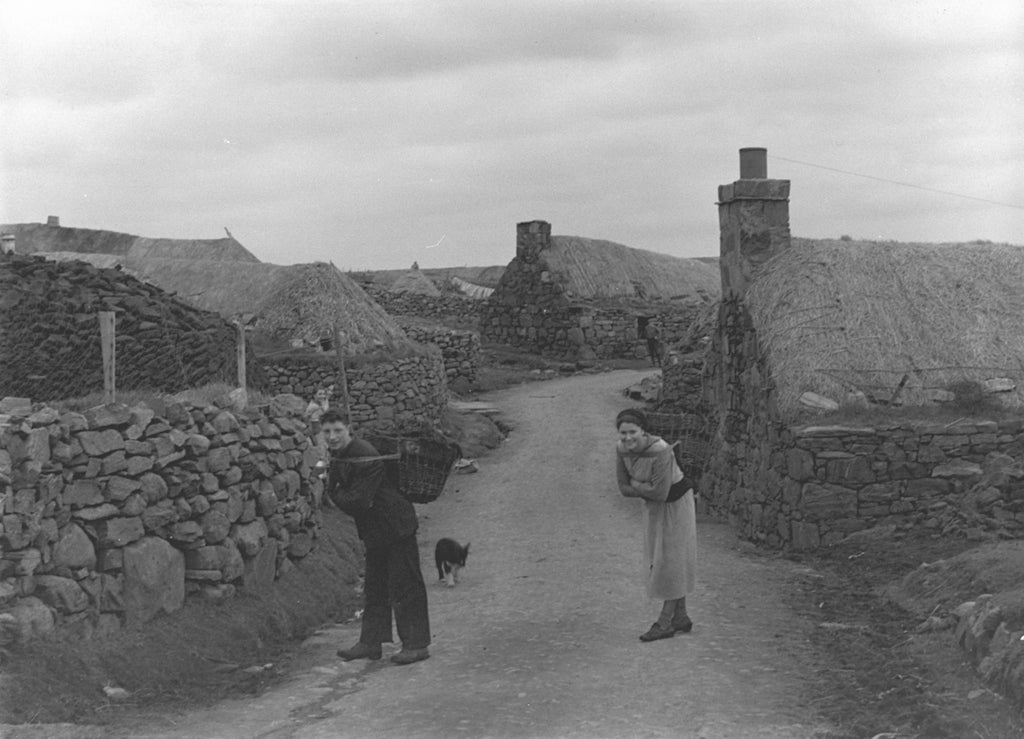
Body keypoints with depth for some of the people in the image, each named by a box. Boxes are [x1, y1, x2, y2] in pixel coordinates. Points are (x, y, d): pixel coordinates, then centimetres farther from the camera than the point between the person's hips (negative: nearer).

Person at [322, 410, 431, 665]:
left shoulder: (365, 457, -24)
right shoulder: (338, 457, 6)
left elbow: (358, 502, -27)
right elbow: (336, 492, 6)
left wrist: (337, 495, -11)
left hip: (395, 528, -9)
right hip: (374, 531, 9)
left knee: (404, 586, -4)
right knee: (374, 586, 15)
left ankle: (416, 644, 2)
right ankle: (371, 642, 23)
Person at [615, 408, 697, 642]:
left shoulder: (660, 451, -33)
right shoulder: (622, 449, -13)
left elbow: (660, 492, -32)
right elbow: (624, 488, -7)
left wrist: (635, 484, -17)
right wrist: (648, 489, -20)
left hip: (676, 502, -7)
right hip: (653, 506, 7)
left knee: (672, 559, -1)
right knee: (659, 561, 10)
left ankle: (665, 622, 6)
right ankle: (681, 618, 21)